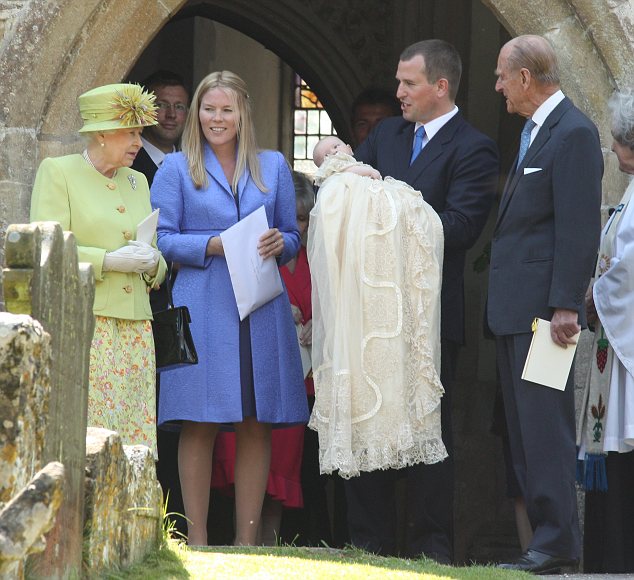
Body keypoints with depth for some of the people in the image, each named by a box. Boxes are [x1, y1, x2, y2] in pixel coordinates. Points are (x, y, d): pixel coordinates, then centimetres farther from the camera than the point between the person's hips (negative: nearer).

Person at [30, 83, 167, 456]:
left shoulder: (137, 181, 21)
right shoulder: (57, 172, 2)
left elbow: (159, 267, 25)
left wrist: (152, 262, 2)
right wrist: (108, 260, -14)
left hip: (135, 328, 6)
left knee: (136, 438, -2)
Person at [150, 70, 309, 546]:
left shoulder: (273, 166, 15)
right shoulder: (176, 169, 7)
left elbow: (293, 236, 15)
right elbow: (161, 239, 0)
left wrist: (279, 244, -8)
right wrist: (213, 246, -14)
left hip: (262, 310, 2)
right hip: (202, 307, -2)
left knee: (257, 425, 1)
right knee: (200, 425, -4)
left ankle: (247, 539, 6)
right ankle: (197, 539, 0)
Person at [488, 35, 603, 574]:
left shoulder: (573, 134, -12)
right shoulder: (534, 133, 18)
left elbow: (579, 227, -18)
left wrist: (565, 306, -22)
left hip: (544, 307, -10)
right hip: (515, 308, 10)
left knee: (544, 425, -9)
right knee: (523, 428, 10)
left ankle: (557, 543, -8)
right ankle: (542, 533, 13)